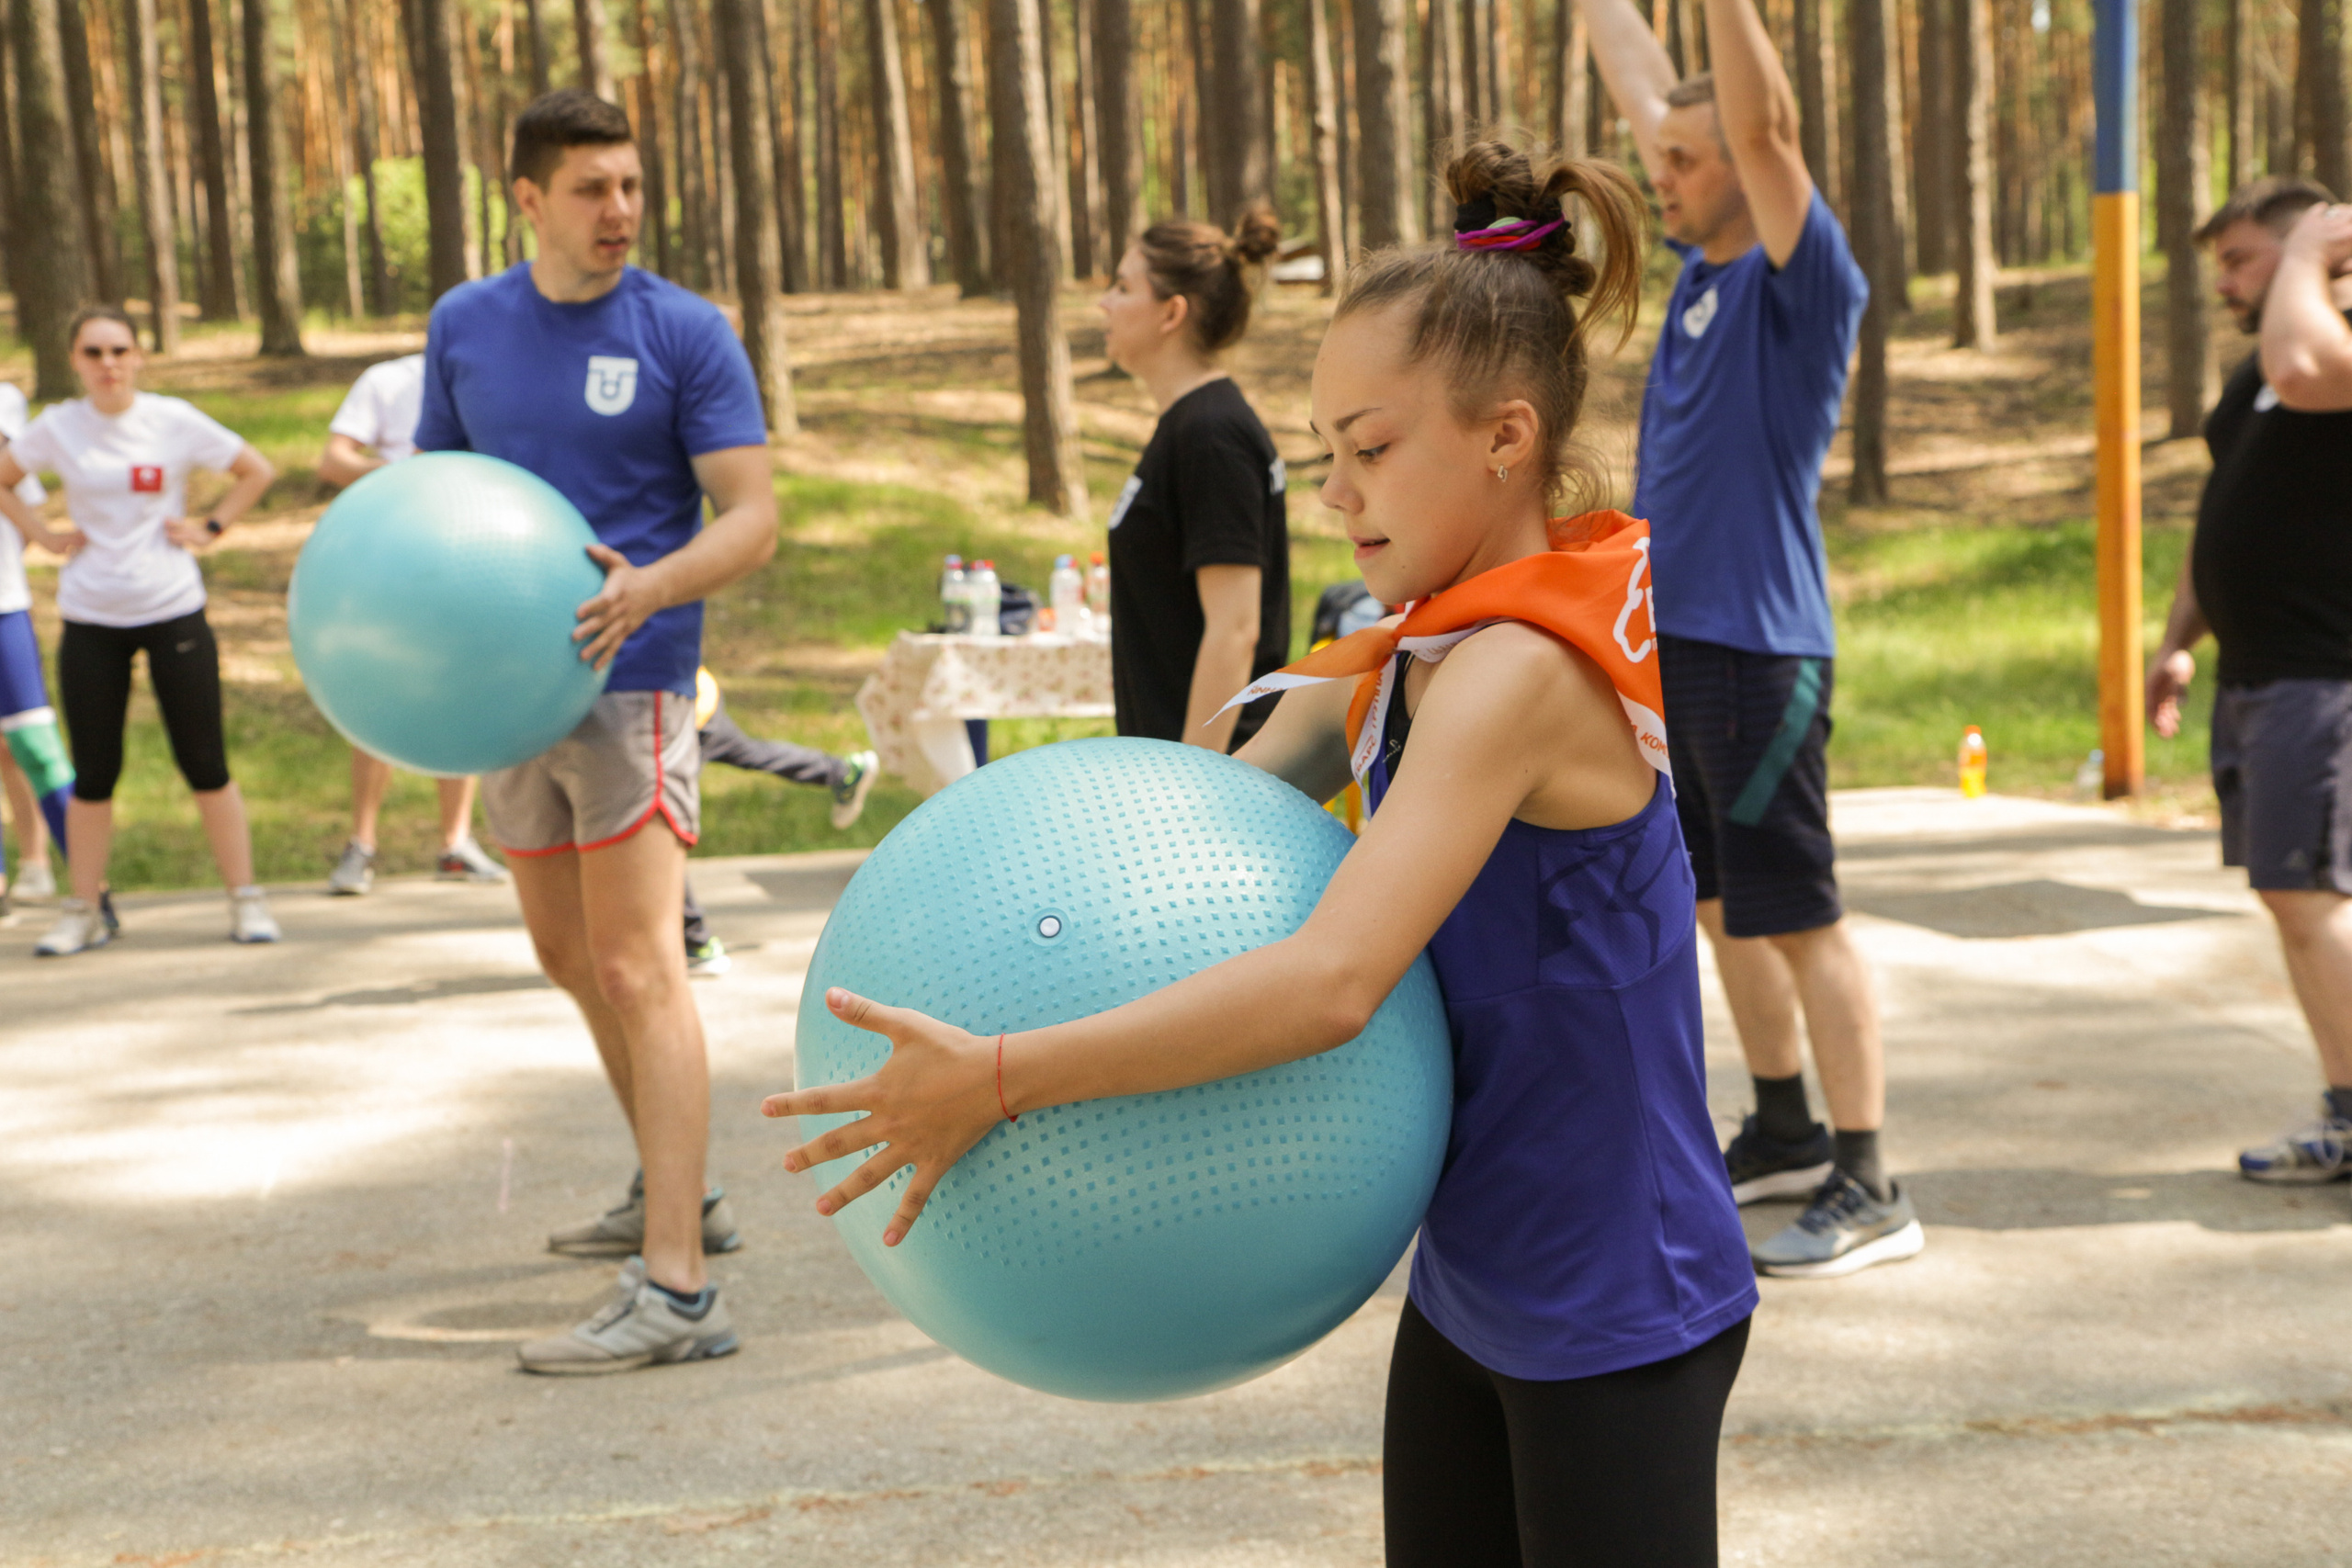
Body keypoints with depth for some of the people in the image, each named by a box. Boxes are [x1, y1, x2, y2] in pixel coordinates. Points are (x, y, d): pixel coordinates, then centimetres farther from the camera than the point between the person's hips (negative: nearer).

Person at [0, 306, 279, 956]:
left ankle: (245, 899, 8)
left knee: (204, 764, -1)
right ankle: (85, 910, 16)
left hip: (174, 612, -1)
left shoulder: (174, 421, -3)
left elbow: (257, 471, 8)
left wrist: (209, 528, -2)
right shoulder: (57, 428, 1)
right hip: (90, 621, 1)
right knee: (92, 773, 5)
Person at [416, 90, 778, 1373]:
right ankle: (672, 1194, 36)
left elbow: (753, 517, -9)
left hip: (629, 685, -6)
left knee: (635, 969, -14)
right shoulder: (464, 325, 9)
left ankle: (674, 1291, -17)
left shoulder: (685, 333, -5)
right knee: (569, 959, 17)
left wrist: (647, 588, -28)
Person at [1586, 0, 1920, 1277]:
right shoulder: (1703, 268, 11)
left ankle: (1868, 1191, 1)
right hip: (1675, 645, 9)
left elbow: (1763, 121, -25)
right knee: (1719, 908, 16)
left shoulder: (1802, 285, -11)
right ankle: (1784, 1134, 30)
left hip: (1758, 653, -9)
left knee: (1795, 920, -5)